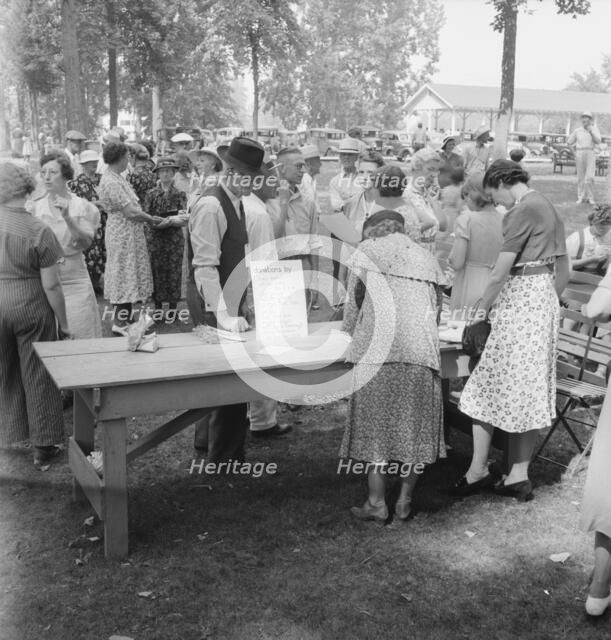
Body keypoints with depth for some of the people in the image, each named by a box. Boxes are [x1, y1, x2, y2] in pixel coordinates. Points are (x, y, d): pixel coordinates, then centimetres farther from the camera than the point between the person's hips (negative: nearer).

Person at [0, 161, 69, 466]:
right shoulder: (39, 230, -15)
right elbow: (51, 285, -13)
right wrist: (64, 322, -3)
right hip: (30, 307, -3)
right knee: (37, 375, 8)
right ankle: (43, 444, 17)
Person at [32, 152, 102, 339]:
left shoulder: (82, 206, 1)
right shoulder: (36, 208, 4)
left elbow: (85, 243, -11)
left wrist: (67, 218, -21)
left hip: (74, 280, -1)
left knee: (79, 334, -1)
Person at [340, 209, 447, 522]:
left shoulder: (366, 251, 11)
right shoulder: (427, 258, 22)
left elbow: (354, 303, 8)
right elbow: (436, 310, 20)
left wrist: (346, 335, 24)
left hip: (378, 347, -3)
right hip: (421, 349, 4)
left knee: (375, 419, 3)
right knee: (415, 423, 8)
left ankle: (377, 502, 6)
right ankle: (405, 501, 15)